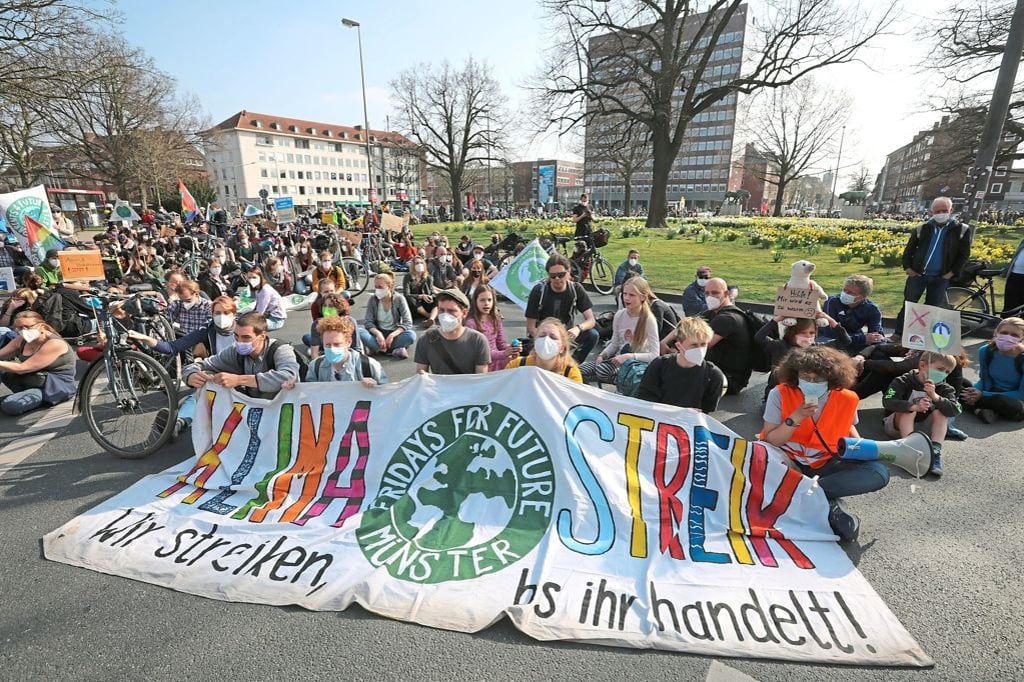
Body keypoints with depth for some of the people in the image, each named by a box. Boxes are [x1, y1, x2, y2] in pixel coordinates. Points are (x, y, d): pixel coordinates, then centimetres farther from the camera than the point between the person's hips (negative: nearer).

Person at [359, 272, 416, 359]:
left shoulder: (399, 299, -10)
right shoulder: (373, 299, -5)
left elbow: (408, 323, -15)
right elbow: (368, 322, -8)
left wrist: (392, 335, -29)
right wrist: (378, 334, -28)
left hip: (395, 333, -1)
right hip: (379, 333, 2)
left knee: (411, 335, -33)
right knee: (360, 332, -28)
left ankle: (376, 348, -24)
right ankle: (395, 349, -30)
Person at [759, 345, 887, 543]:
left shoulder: (847, 398, -5)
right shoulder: (780, 394, -14)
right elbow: (769, 442, -13)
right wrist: (794, 419, -27)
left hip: (826, 465, 3)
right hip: (789, 462, -3)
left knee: (879, 472, -21)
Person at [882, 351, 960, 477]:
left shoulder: (944, 388, -5)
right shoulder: (903, 381, -18)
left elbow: (955, 410, -22)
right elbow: (887, 401, -33)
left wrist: (935, 397, -37)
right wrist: (914, 406, -46)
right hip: (896, 426, -4)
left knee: (940, 412, -19)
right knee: (909, 410, -30)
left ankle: (935, 452, -30)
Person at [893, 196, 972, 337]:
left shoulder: (961, 230, 0)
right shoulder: (922, 229, 3)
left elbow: (964, 254, 2)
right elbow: (908, 250, 8)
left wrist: (952, 272, -6)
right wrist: (908, 267, -2)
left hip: (940, 278, 0)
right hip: (917, 274, 0)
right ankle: (898, 334, 9)